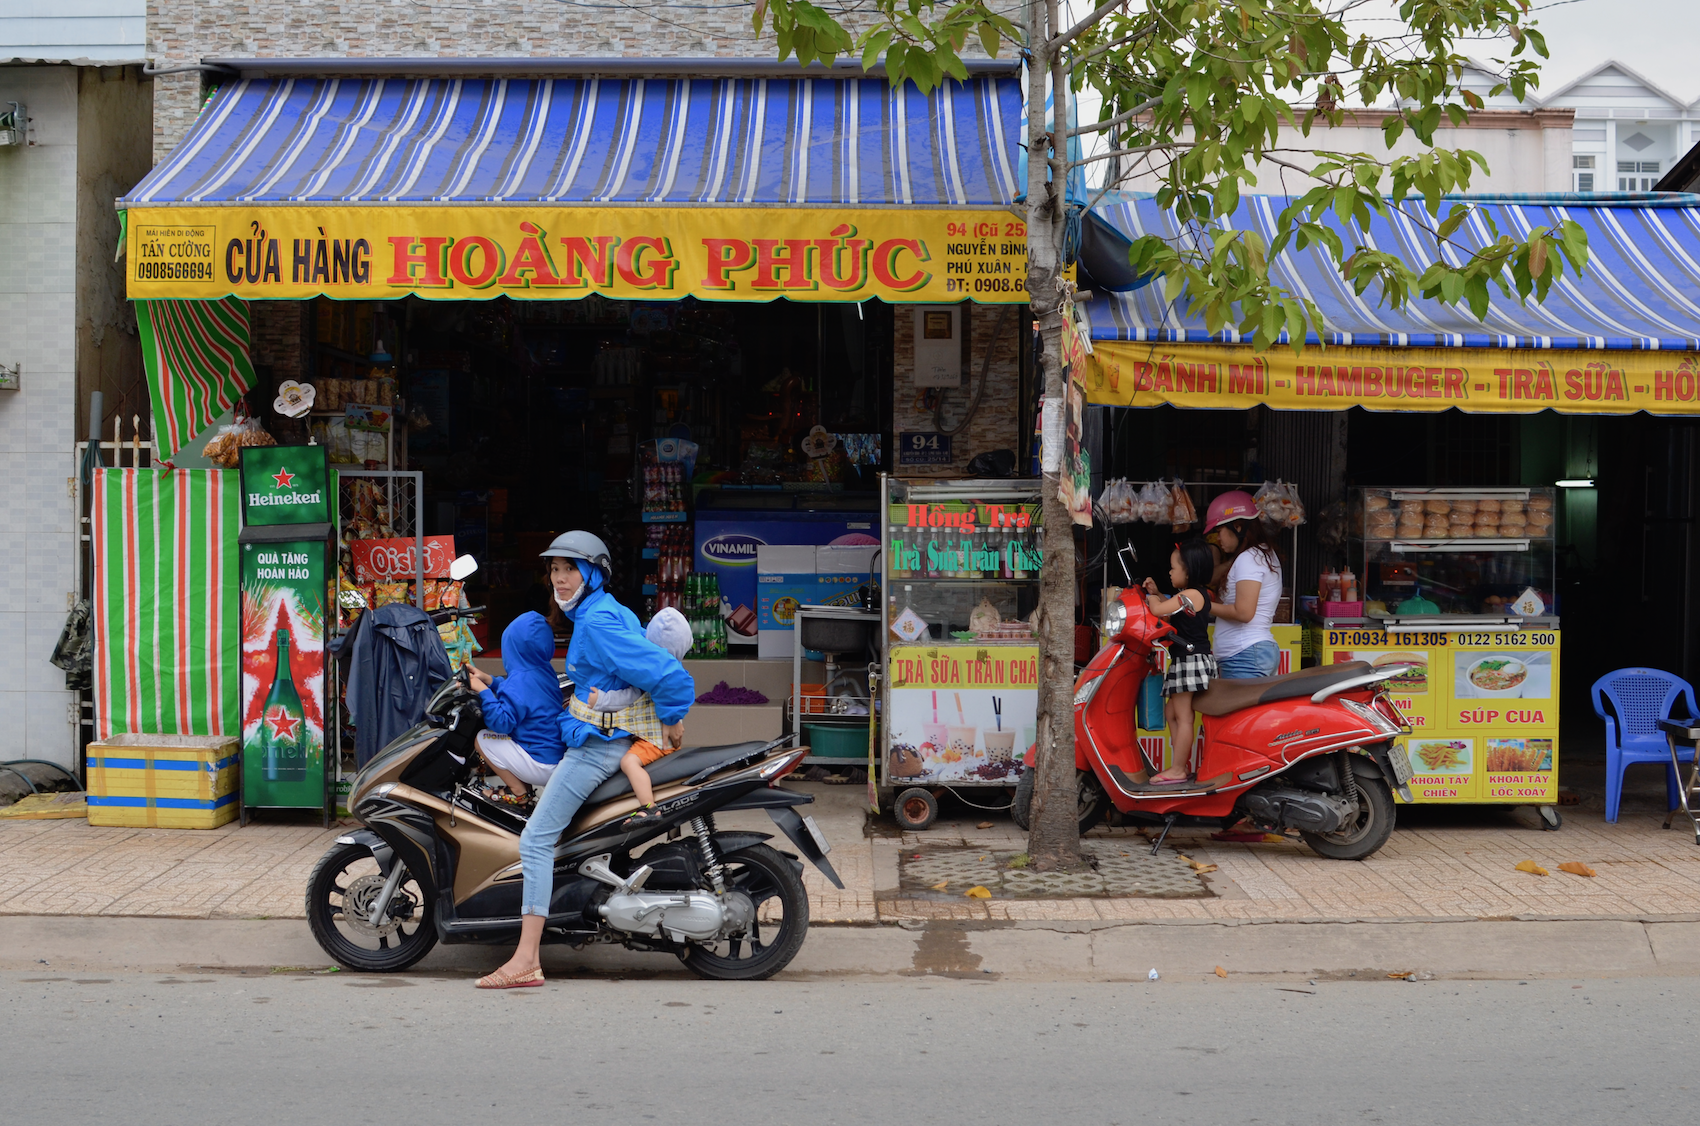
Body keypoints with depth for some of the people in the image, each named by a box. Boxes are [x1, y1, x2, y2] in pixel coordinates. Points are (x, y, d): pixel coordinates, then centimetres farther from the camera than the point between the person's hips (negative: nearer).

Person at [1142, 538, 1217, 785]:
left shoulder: (1190, 594, -16)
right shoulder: (1198, 594, 15)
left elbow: (1158, 610, -22)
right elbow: (1171, 612, 28)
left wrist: (1150, 598, -1)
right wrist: (1156, 593, 18)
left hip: (1191, 660, -11)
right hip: (1186, 661, 11)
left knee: (1183, 717, -7)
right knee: (1172, 712, 17)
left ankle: (1178, 770, -6)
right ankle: (1183, 764, 19)